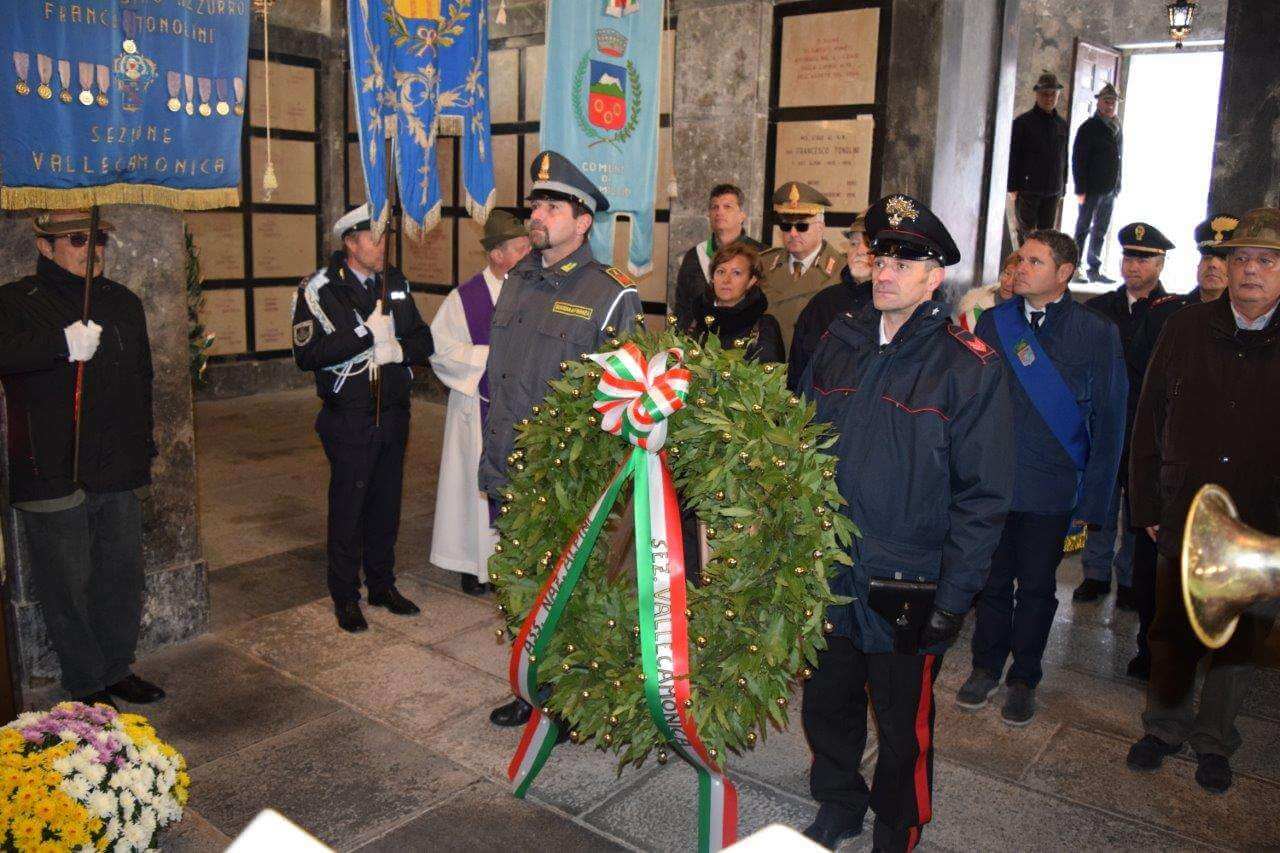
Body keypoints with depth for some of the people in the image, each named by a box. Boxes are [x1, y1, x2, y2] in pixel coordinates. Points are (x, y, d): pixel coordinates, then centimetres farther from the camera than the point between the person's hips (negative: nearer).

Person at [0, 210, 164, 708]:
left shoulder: (123, 303, 14)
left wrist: (142, 451, 19)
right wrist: (62, 344, -34)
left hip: (119, 474, 5)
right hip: (52, 475, -5)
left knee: (122, 578, 13)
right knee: (67, 586, 4)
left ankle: (117, 670, 30)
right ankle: (86, 687, 18)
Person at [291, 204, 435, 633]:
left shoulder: (395, 283, 9)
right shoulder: (320, 289, -8)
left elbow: (424, 342, 9)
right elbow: (307, 355, -19)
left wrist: (399, 349, -13)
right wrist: (367, 333, -21)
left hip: (393, 415, 5)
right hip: (349, 418, -5)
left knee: (386, 505, 14)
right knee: (348, 509, 3)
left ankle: (382, 584, 29)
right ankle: (345, 597, 18)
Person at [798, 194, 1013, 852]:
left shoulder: (969, 366, -11)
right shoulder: (840, 343, 4)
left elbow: (983, 495, -11)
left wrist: (951, 600, -13)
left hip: (906, 592, -4)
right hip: (827, 576, 5)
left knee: (903, 728, 14)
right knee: (827, 706, 20)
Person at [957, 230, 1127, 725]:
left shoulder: (1097, 333, -5)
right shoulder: (993, 323, 1)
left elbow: (1108, 424, -4)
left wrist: (1092, 502, -7)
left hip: (1050, 491, -1)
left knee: (1036, 587, 13)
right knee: (992, 581, 13)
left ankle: (1023, 679, 32)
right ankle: (987, 667, 33)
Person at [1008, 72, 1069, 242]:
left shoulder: (1062, 124, 11)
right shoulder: (1023, 122, -3)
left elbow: (1064, 158, 17)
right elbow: (1012, 156, -5)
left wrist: (1063, 187, 15)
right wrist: (1013, 187, -10)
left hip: (1053, 192, 5)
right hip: (1028, 190, -4)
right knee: (1027, 235, -2)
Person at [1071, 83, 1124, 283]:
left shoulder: (1117, 129, 15)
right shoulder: (1089, 128, -6)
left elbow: (1118, 159, 19)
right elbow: (1078, 159, -11)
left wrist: (1117, 187, 13)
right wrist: (1080, 189, -17)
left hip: (1110, 190, 7)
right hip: (1092, 189, -7)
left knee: (1100, 231, 10)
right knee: (1083, 228, -1)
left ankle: (1095, 269, 16)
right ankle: (1075, 268, 4)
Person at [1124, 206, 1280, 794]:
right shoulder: (1186, 329, -1)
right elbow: (1149, 422, 3)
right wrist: (1146, 505, 2)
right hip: (1185, 519, 1)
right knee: (1173, 635, 13)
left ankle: (1214, 740, 35)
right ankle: (1166, 725, 35)